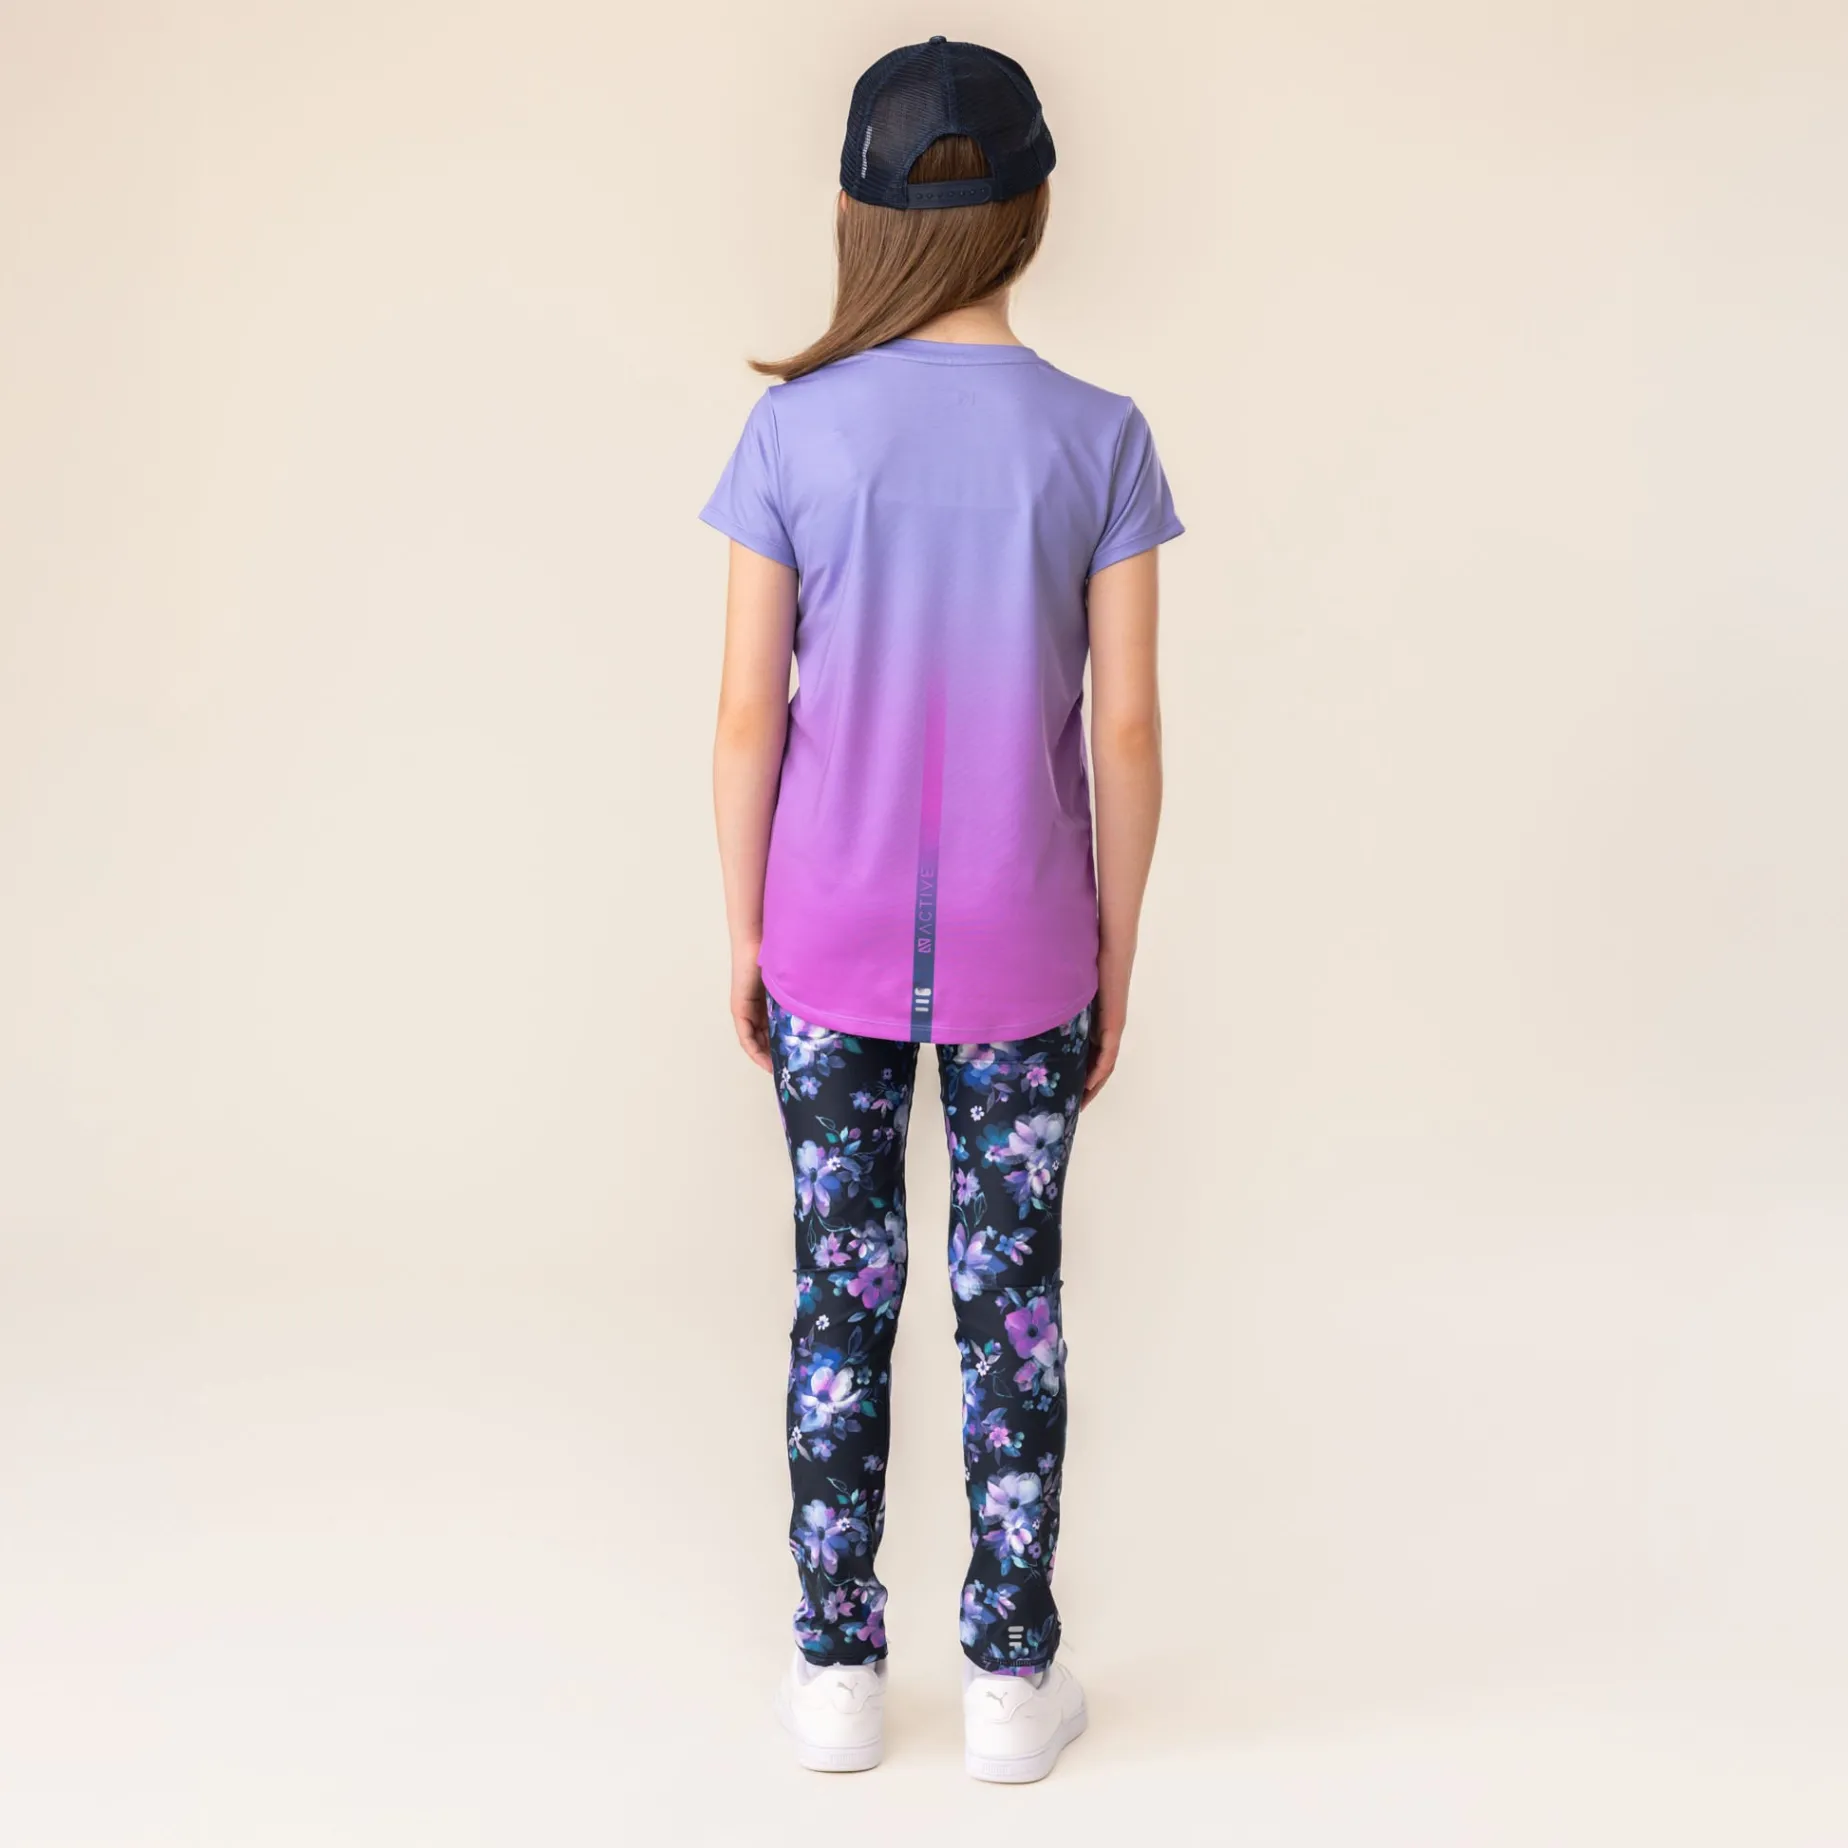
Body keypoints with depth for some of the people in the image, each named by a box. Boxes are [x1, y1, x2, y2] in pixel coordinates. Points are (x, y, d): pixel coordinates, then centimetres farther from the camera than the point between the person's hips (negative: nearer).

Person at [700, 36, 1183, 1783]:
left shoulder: (795, 429, -8)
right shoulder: (1097, 438, -8)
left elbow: (748, 715, -6)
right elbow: (1125, 732, -7)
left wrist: (743, 933, 6)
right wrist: (1116, 950, 6)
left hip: (831, 943, 0)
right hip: (1021, 951, 0)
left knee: (843, 1290, 11)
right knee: (1013, 1296, 10)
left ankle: (837, 1669, 22)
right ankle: (1011, 1676, 21)